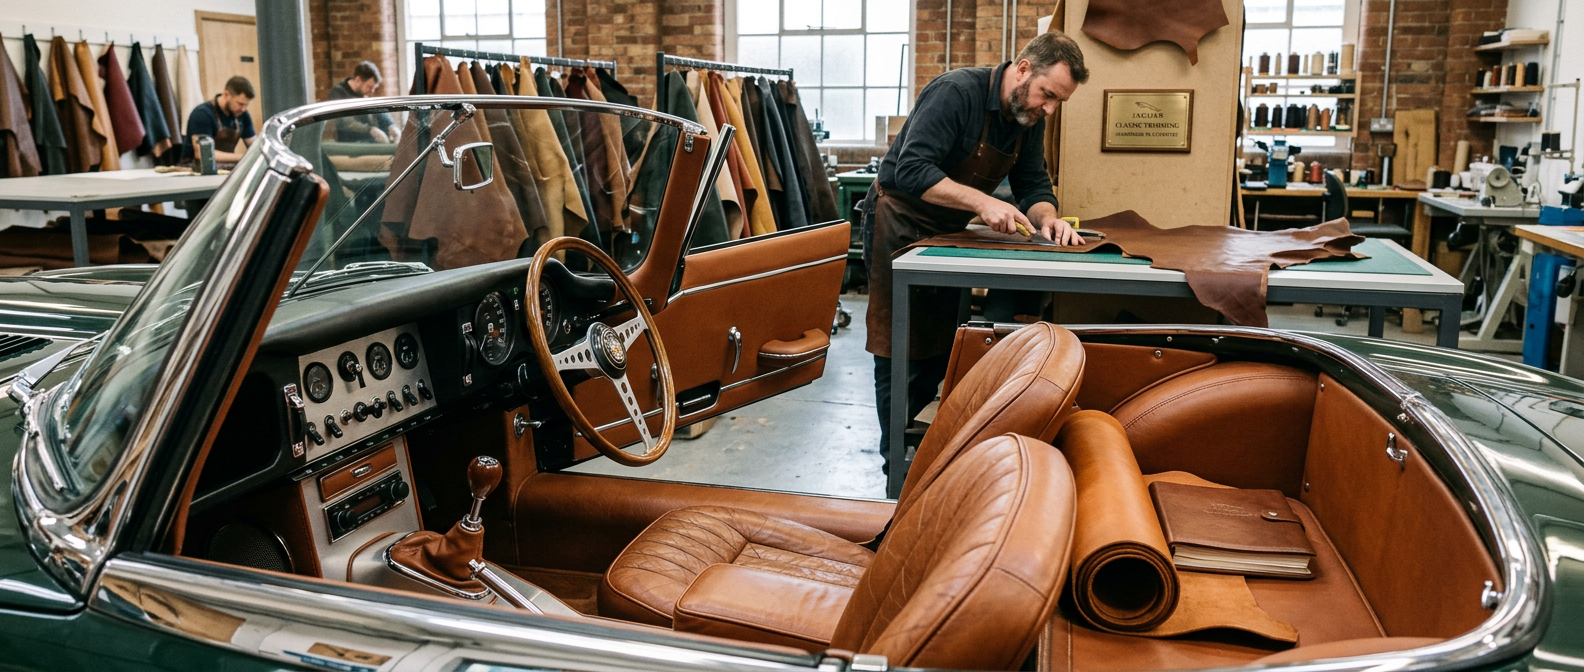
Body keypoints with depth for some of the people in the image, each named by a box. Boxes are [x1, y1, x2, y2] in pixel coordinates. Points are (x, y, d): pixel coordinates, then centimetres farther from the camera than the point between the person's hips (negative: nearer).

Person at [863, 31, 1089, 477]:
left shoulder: (1029, 121, -1)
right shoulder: (957, 92, -26)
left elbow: (1033, 186, 2)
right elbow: (911, 171, -34)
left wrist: (1047, 218, -20)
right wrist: (982, 202, -40)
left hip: (946, 232, 8)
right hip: (899, 223, -8)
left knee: (940, 344, 12)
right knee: (902, 349, -3)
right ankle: (896, 463, 8)